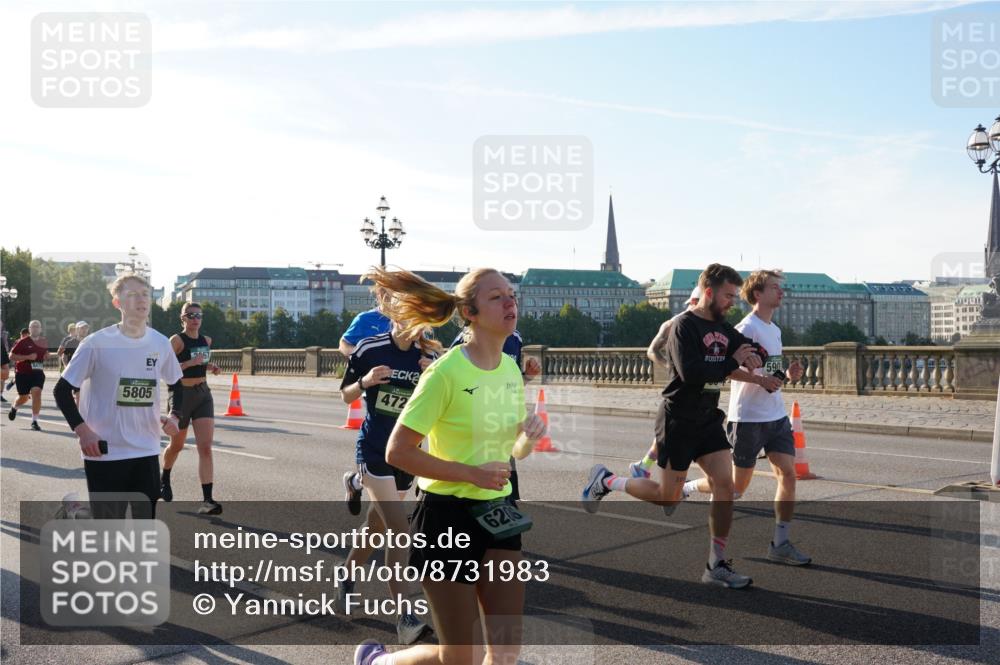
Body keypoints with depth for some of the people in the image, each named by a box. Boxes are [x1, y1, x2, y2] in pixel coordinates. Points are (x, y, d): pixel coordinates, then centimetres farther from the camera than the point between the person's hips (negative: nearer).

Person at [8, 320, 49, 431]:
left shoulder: (44, 342, 6)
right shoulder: (23, 342, -9)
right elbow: (11, 356, -11)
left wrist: (46, 355, 1)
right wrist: (28, 357, -22)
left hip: (38, 373, 2)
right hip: (22, 373, -2)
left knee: (37, 393, -17)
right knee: (23, 397, 10)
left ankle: (34, 421, -11)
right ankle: (14, 408, 47)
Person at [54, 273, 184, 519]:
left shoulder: (161, 344, 2)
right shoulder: (97, 343, -11)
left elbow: (178, 385, 17)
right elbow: (62, 390, -5)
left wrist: (174, 416, 0)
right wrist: (82, 431, -15)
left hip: (147, 451, 4)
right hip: (104, 453, -4)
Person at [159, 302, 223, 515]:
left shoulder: (206, 340, 7)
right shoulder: (176, 340, -10)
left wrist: (212, 367, 6)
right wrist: (191, 363, -25)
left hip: (203, 395, 4)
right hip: (182, 394, -4)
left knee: (205, 447, -10)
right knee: (177, 445, 16)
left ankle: (207, 500, -14)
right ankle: (164, 479, 48)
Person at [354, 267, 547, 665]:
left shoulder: (511, 370, 5)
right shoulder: (446, 373, -17)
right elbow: (397, 452, -18)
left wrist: (528, 439, -8)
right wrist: (472, 474, -22)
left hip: (497, 514, 7)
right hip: (448, 516, -6)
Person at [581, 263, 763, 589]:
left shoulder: (724, 329, 9)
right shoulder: (684, 326, -16)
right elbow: (689, 371, -28)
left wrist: (754, 354, -11)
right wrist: (732, 362, -18)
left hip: (708, 419, 7)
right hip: (678, 421, -7)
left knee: (725, 483, -5)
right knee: (667, 498, 1)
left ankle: (717, 565, 5)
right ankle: (606, 480, 23)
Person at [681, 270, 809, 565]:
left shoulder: (774, 330, 15)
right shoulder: (747, 328, -14)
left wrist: (788, 375, 4)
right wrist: (761, 380, -27)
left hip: (777, 416, 8)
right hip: (748, 418, -8)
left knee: (788, 474, -4)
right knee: (737, 487, 2)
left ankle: (780, 544, 4)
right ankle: (685, 488, 26)